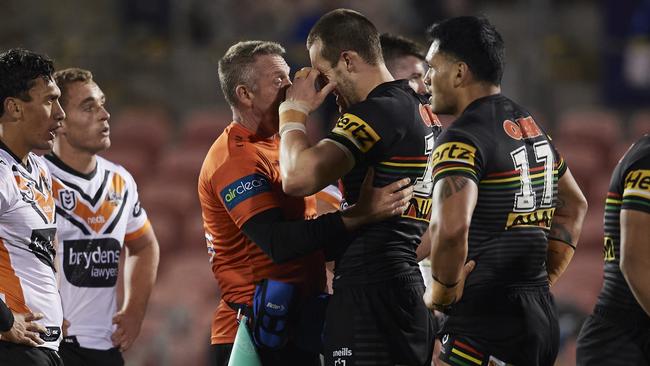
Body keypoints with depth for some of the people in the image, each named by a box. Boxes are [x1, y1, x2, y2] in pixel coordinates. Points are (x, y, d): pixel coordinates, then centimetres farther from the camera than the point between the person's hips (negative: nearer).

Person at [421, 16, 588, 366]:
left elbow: (450, 228, -30)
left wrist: (443, 290, -14)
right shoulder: (530, 125, 15)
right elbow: (573, 206, 28)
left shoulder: (463, 139, -14)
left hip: (486, 319, -9)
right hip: (541, 315, 9)